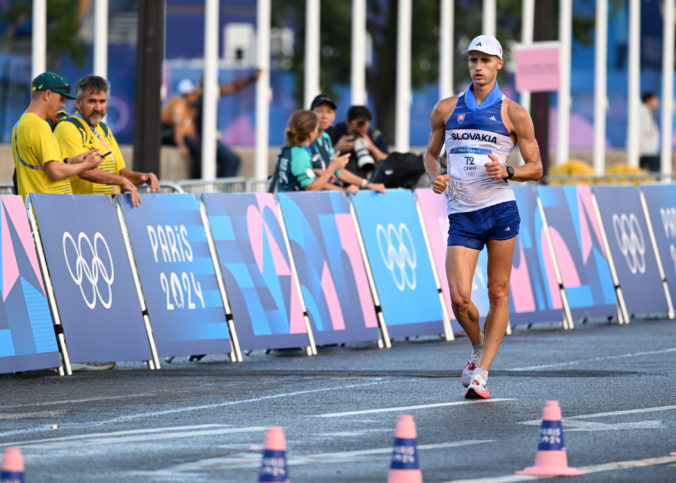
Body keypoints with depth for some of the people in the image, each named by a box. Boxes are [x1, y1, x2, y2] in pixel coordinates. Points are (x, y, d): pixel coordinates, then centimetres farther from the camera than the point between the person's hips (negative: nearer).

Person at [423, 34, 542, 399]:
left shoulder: (513, 114, 3)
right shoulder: (446, 109, 10)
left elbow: (536, 167, 7)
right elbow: (431, 153, 21)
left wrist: (507, 172, -12)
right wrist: (434, 175, -1)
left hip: (500, 209, -1)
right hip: (461, 215, 1)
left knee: (498, 294, -2)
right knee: (459, 299, -10)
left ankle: (481, 372, 4)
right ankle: (478, 347, 19)